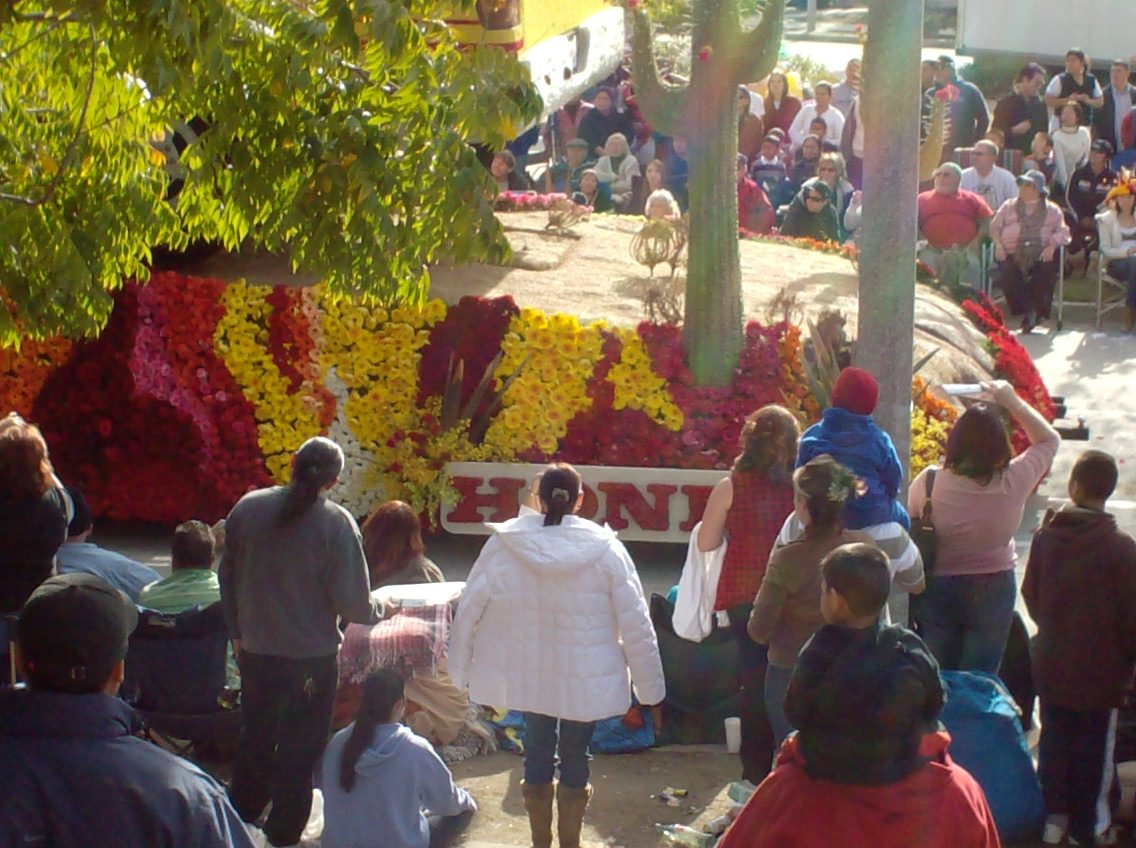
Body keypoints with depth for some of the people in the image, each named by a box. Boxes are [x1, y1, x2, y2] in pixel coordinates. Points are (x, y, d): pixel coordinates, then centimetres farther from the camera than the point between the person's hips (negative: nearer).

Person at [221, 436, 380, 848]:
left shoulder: (248, 508, -4)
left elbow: (227, 578, 6)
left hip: (256, 650, 4)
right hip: (311, 656, -4)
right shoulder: (336, 523, -17)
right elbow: (352, 602, -16)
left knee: (255, 737, 21)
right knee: (299, 749, 11)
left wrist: (237, 631, 19)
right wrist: (375, 614, 6)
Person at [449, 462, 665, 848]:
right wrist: (650, 687, -2)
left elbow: (469, 609, -7)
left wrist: (460, 669, 6)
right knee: (575, 757, 14)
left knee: (536, 753, 18)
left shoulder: (504, 545, -11)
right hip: (587, 679, -1)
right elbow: (636, 624, -11)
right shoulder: (605, 549, -14)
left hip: (527, 674, 2)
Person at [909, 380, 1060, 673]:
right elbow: (1049, 440, 0)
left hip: (938, 591, 0)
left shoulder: (929, 482, -20)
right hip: (994, 591, 0)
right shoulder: (1014, 482, -17)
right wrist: (1013, 402, 1)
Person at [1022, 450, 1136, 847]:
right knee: (1093, 748, 9)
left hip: (1052, 665, 4)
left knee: (1054, 741, 17)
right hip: (1099, 669, -3)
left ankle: (1054, 816, 24)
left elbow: (1030, 594, 6)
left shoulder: (1046, 535, -7)